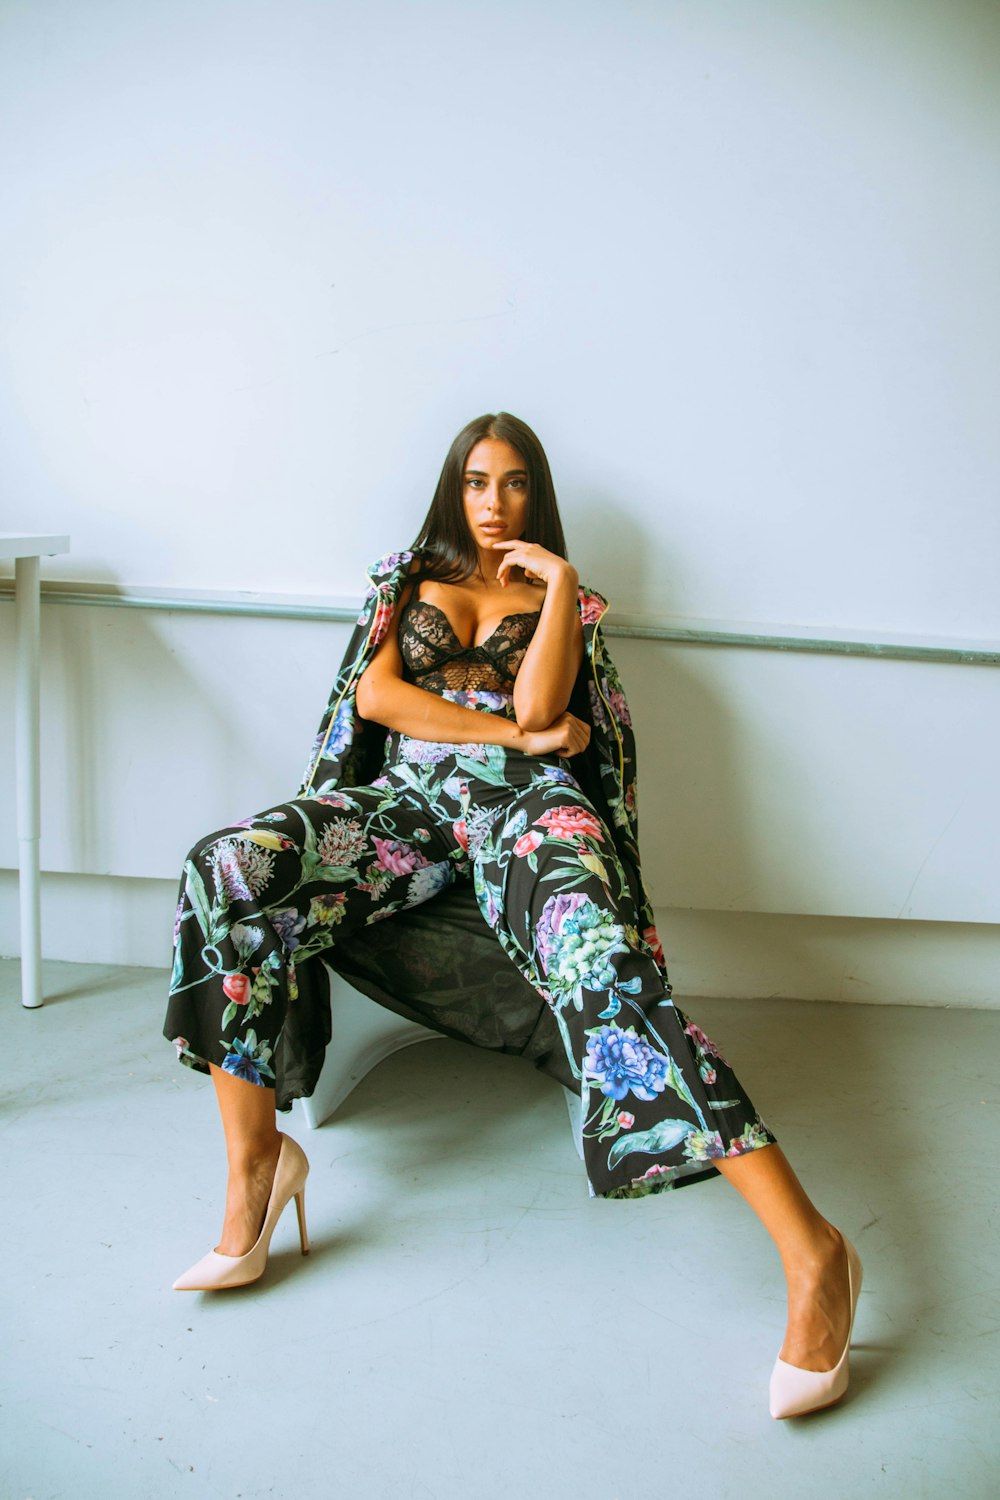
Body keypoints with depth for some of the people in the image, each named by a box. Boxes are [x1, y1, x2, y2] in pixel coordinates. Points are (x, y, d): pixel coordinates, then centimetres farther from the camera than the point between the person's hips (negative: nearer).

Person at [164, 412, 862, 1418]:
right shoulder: (408, 581, 25)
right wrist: (515, 733, -1)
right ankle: (255, 1158, -22)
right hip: (409, 798, 3)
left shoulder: (569, 603, 19)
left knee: (597, 963, -36)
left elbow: (537, 709, 0)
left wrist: (558, 581, -1)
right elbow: (374, 695, 7)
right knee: (226, 871, -29)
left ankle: (809, 1248, -43)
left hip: (525, 805, -2)